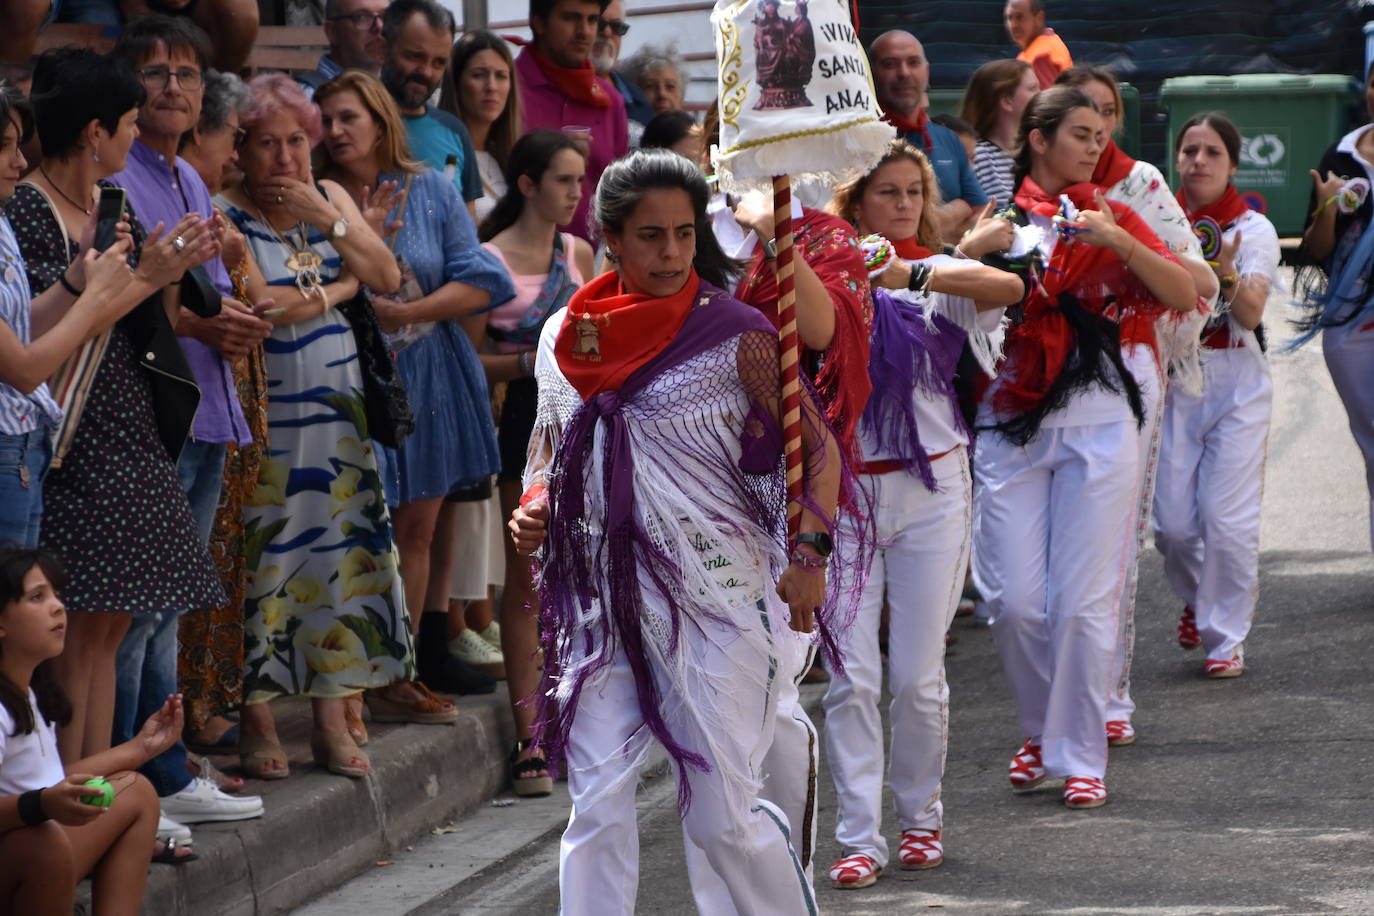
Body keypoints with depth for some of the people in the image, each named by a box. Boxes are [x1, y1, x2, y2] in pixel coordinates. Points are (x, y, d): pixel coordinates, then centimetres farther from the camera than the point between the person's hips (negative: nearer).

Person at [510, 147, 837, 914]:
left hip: (714, 598, -4)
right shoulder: (567, 337, 8)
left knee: (721, 818, -1)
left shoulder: (734, 335, -4)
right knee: (597, 808, -3)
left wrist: (808, 555, -15)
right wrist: (533, 508, 1)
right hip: (602, 598, 4)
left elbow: (817, 449, -2)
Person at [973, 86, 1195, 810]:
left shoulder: (1113, 219, 9)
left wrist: (1119, 241, -14)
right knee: (1012, 600, -3)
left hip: (1098, 430, 0)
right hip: (1011, 427, 0)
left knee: (1085, 601, -3)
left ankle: (1079, 756, 6)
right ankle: (1041, 729, 20)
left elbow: (1183, 295, -3)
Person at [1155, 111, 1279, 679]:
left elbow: (1251, 315, -13)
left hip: (1236, 383, -2)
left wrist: (1226, 274, -32)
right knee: (1173, 522, 0)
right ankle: (1198, 598, 31)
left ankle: (1225, 637, 7)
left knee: (1227, 519, -8)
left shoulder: (1254, 229, -2)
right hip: (1171, 381, 2)